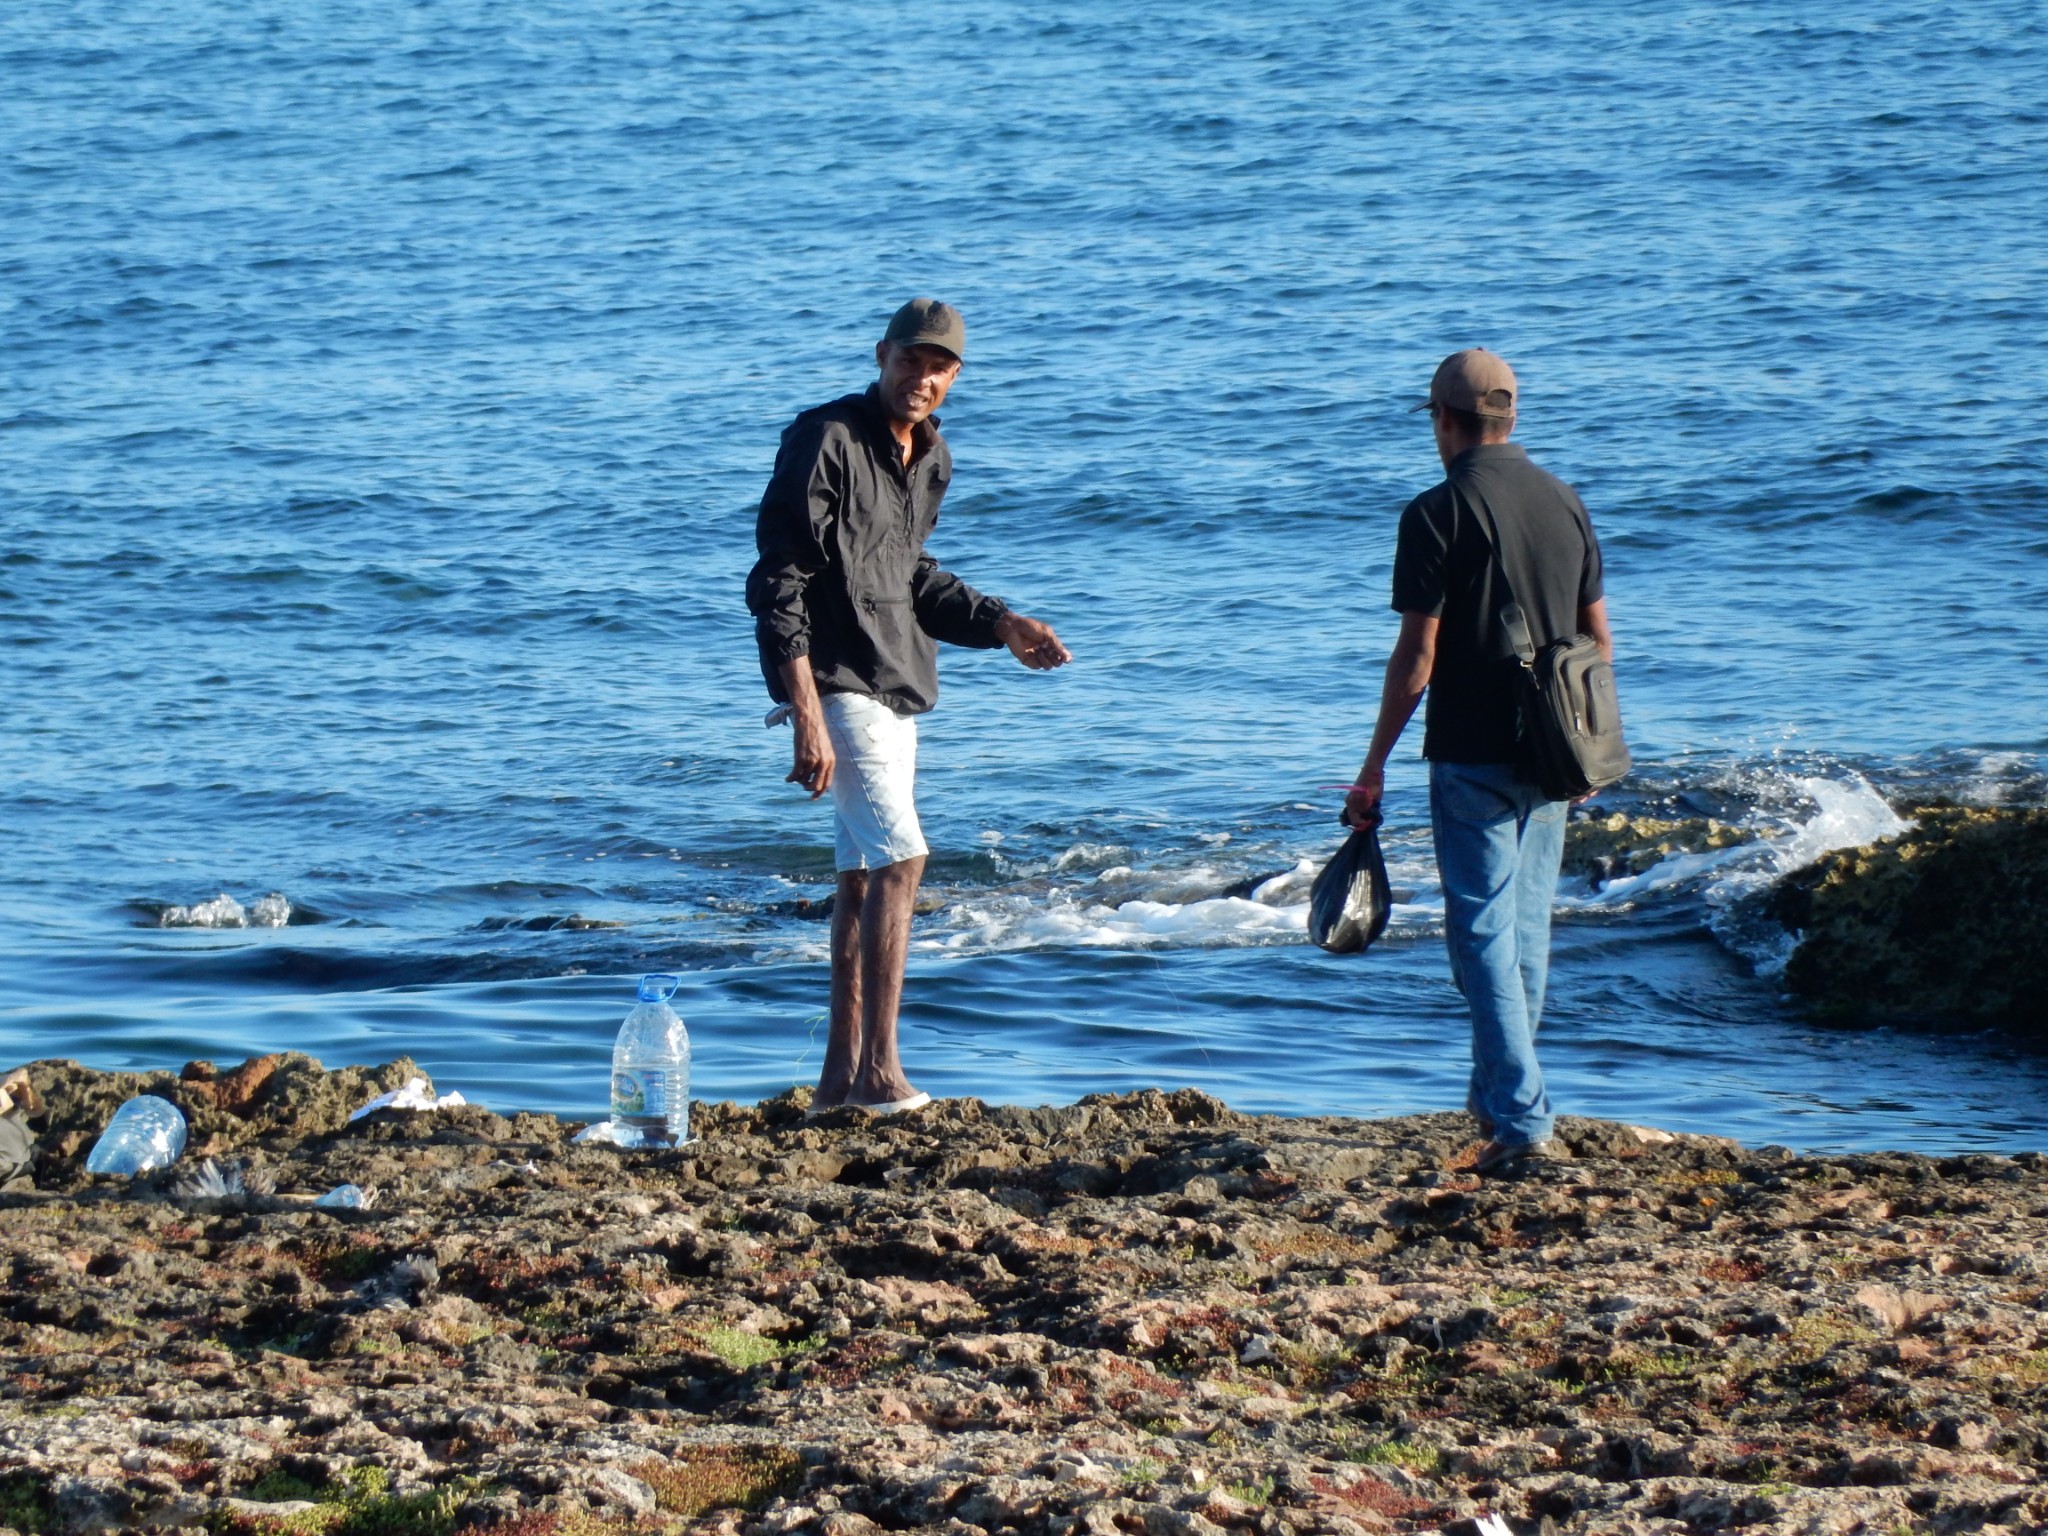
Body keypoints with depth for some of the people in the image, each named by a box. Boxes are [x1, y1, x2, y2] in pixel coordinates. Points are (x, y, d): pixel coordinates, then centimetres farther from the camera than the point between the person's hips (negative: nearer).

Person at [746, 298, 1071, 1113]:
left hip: (896, 689, 9)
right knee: (898, 860, -17)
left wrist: (1002, 626, 12)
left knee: (863, 875, 11)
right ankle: (879, 1069, -15)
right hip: (836, 685, -9)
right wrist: (807, 716, -24)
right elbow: (777, 586, -18)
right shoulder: (826, 441, -15)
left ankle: (842, 1075, 16)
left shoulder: (930, 459, 11)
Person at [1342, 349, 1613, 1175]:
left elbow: (1417, 657, -13)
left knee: (1484, 931, -4)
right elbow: (1599, 640, 11)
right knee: (1527, 927, 18)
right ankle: (1498, 1098, 31)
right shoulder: (1565, 503, 6)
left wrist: (1375, 766, -5)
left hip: (1472, 757, -6)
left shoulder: (1438, 514, -12)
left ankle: (1522, 1120, -12)